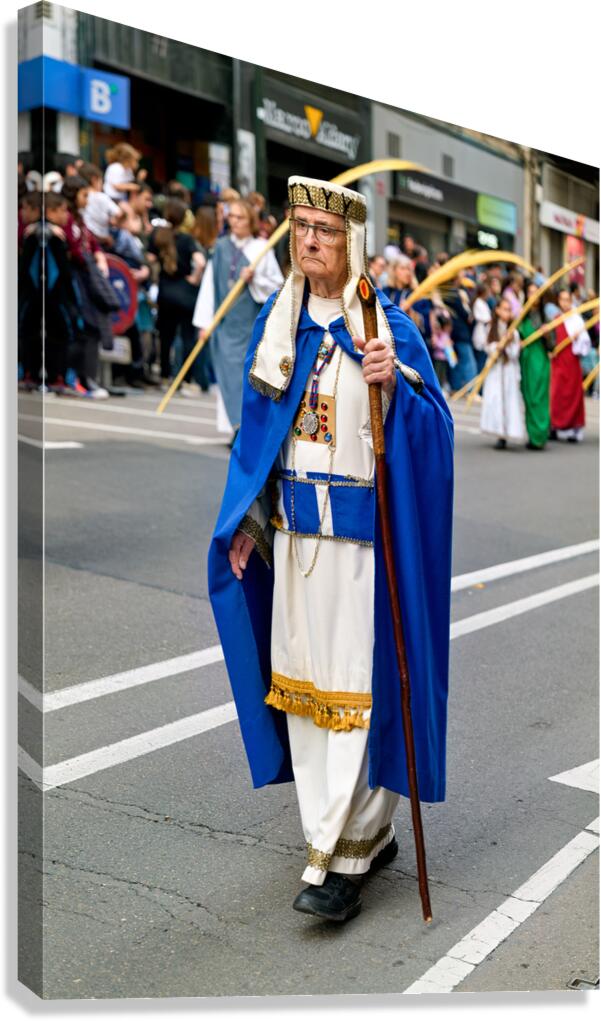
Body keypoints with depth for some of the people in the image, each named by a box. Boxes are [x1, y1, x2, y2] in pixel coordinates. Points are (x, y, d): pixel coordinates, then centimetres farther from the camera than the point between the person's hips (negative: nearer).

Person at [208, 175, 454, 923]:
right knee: (301, 680, 10)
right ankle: (369, 834, 26)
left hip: (362, 532, -5)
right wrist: (246, 518, 8)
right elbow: (257, 428, 14)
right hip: (293, 529, 6)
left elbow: (433, 430, -11)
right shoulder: (275, 322, 9)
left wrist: (393, 386, -29)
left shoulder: (388, 327, -6)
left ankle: (339, 859, 8)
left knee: (356, 685, -2)